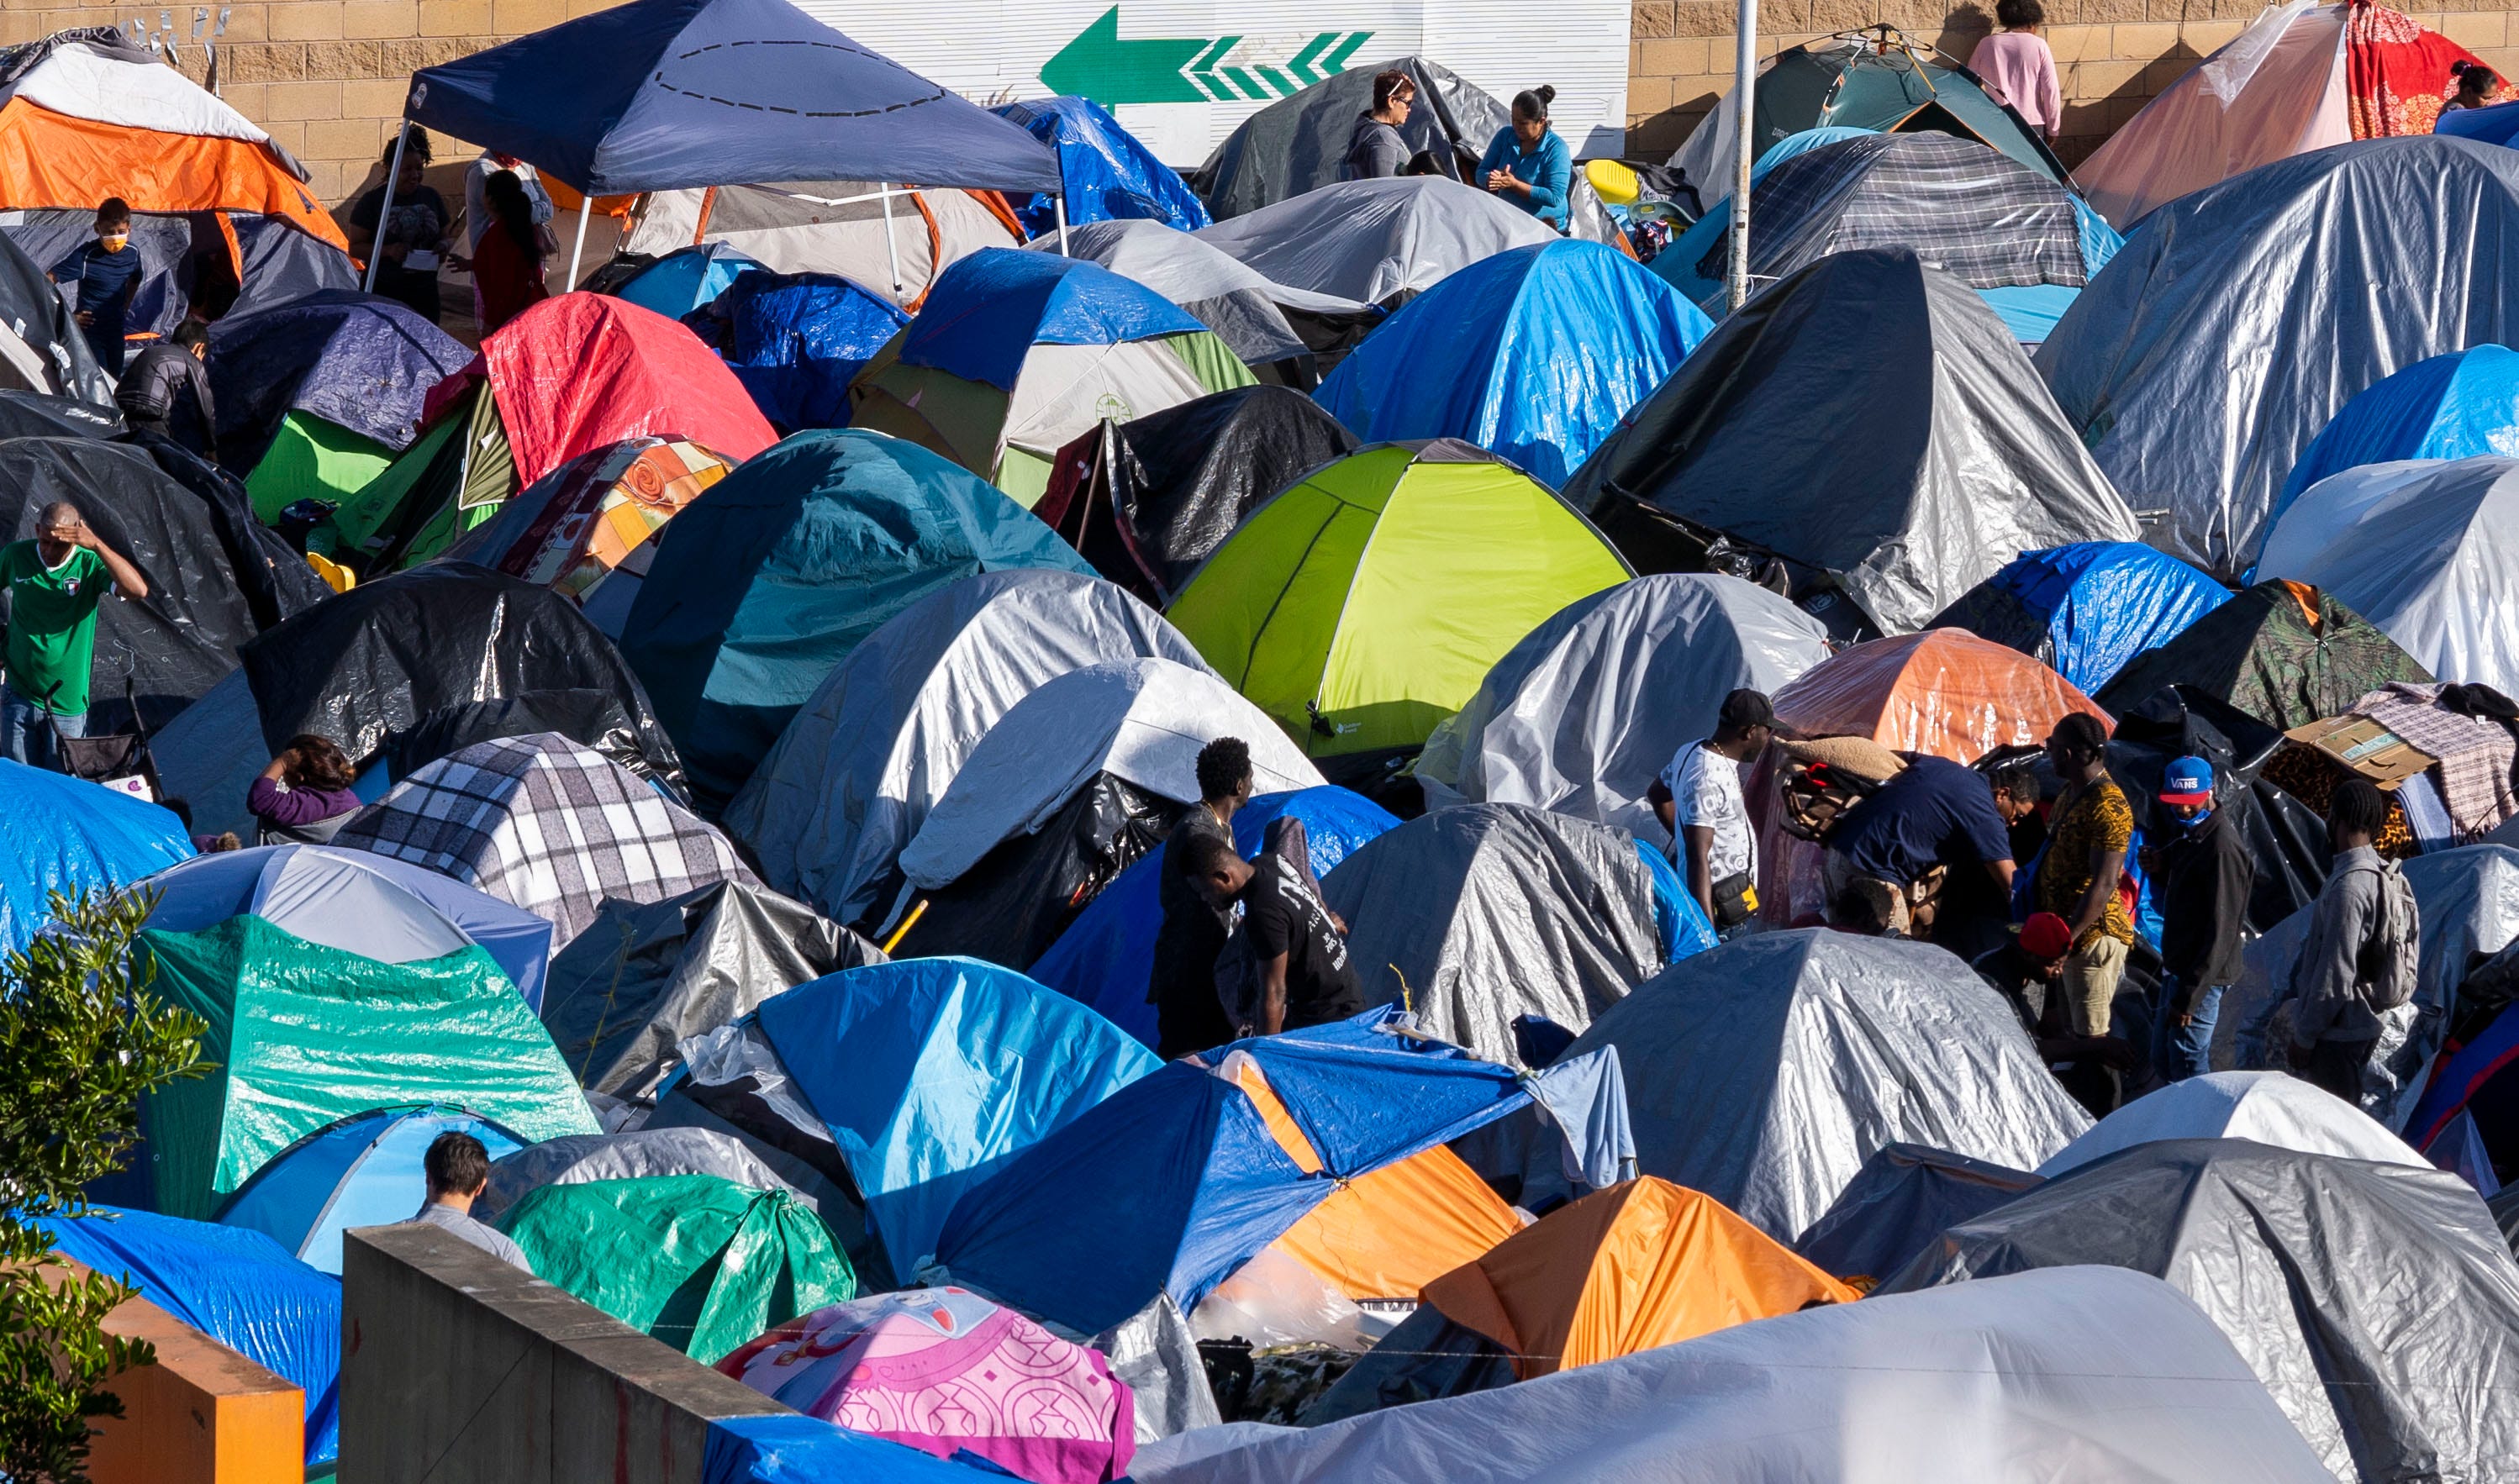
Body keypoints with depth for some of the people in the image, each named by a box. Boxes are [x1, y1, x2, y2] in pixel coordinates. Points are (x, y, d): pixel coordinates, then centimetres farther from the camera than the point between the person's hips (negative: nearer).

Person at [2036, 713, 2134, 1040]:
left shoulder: (2108, 807, -20)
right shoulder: (2070, 795, 12)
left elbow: (2103, 885, -24)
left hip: (2093, 936, -10)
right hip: (2065, 929, 10)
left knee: (2091, 1037, -7)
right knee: (2072, 1028, 16)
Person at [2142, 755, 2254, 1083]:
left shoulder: (2221, 847, -20)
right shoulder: (2187, 834, 11)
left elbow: (2221, 930, -23)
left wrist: (2190, 995, -24)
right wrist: (2161, 870, 1)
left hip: (2201, 973, -10)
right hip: (2177, 967, 10)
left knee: (2187, 1068, -8)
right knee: (2163, 1059, 16)